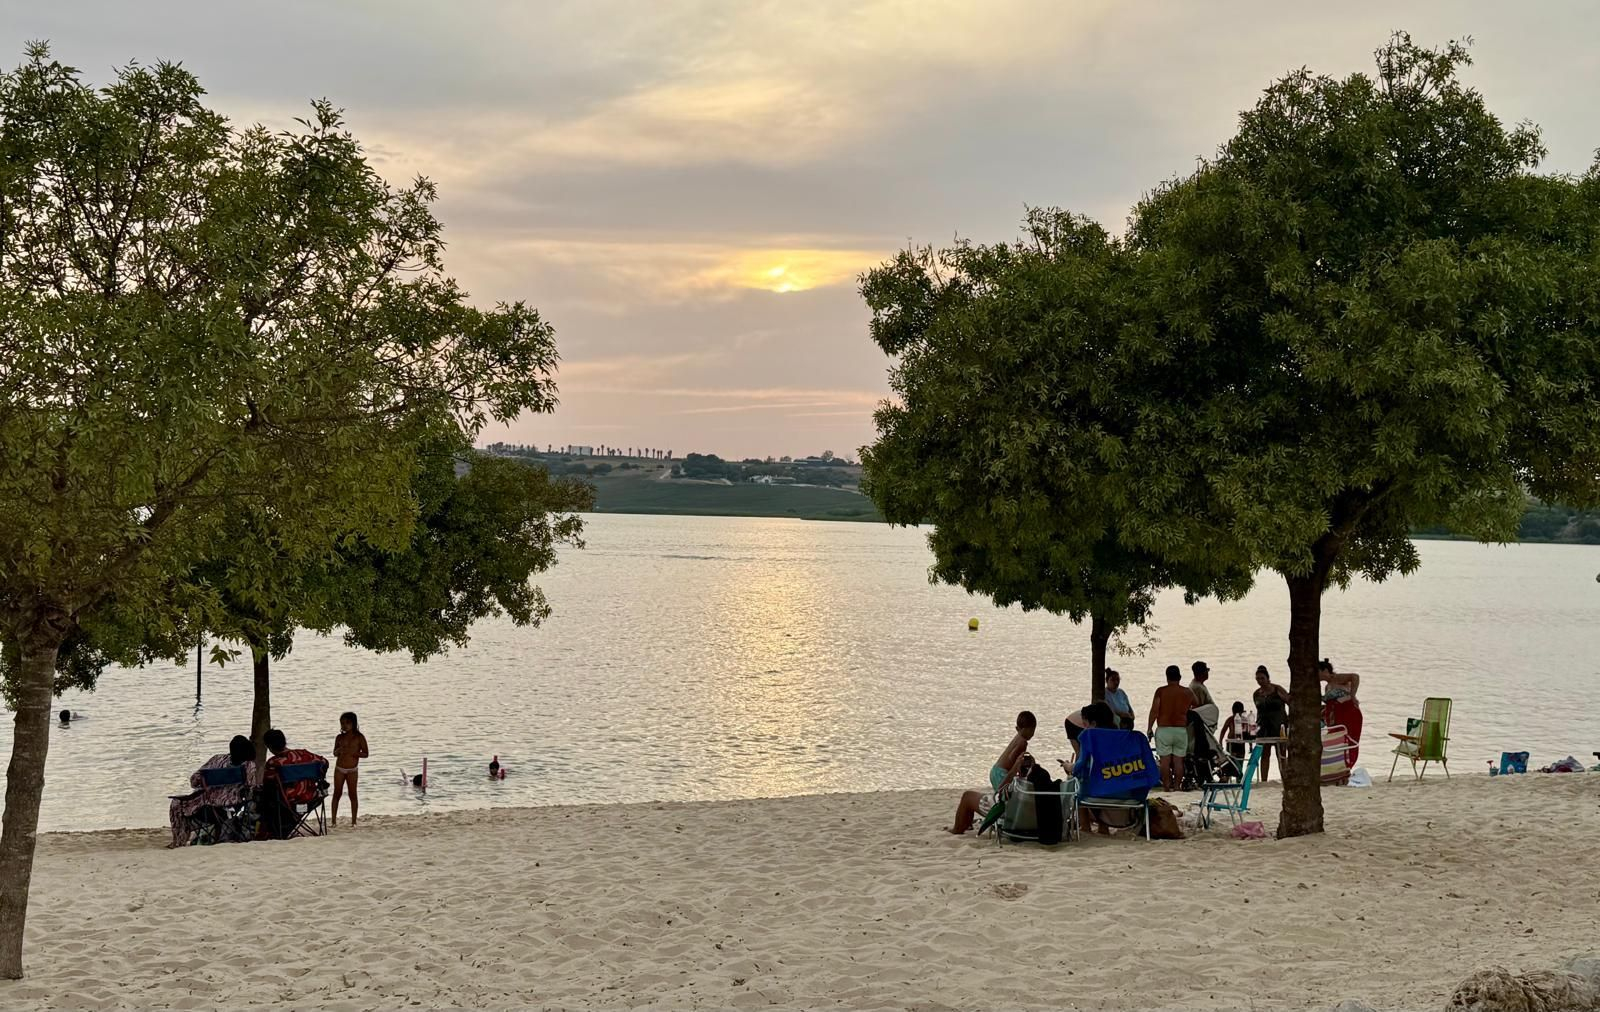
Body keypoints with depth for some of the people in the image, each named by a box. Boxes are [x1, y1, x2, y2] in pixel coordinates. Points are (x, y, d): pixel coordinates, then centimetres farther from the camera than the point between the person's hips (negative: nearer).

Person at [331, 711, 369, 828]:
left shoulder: (359, 737, -4)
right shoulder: (340, 737, 6)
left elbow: (365, 754, -6)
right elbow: (335, 753, 14)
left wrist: (352, 752, -19)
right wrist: (339, 750, -9)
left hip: (352, 770, -3)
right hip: (339, 769, 3)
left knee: (352, 794, 1)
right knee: (337, 793, 3)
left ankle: (353, 821, 6)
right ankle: (334, 820, 7)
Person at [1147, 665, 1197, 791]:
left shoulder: (1161, 691, -4)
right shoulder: (1188, 693, 5)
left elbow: (1154, 711, -8)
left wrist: (1149, 728, -1)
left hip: (1164, 729, -2)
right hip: (1181, 730, 2)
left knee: (1165, 759, 2)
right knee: (1178, 760, 6)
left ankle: (1166, 785, 1)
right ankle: (1177, 785, 5)